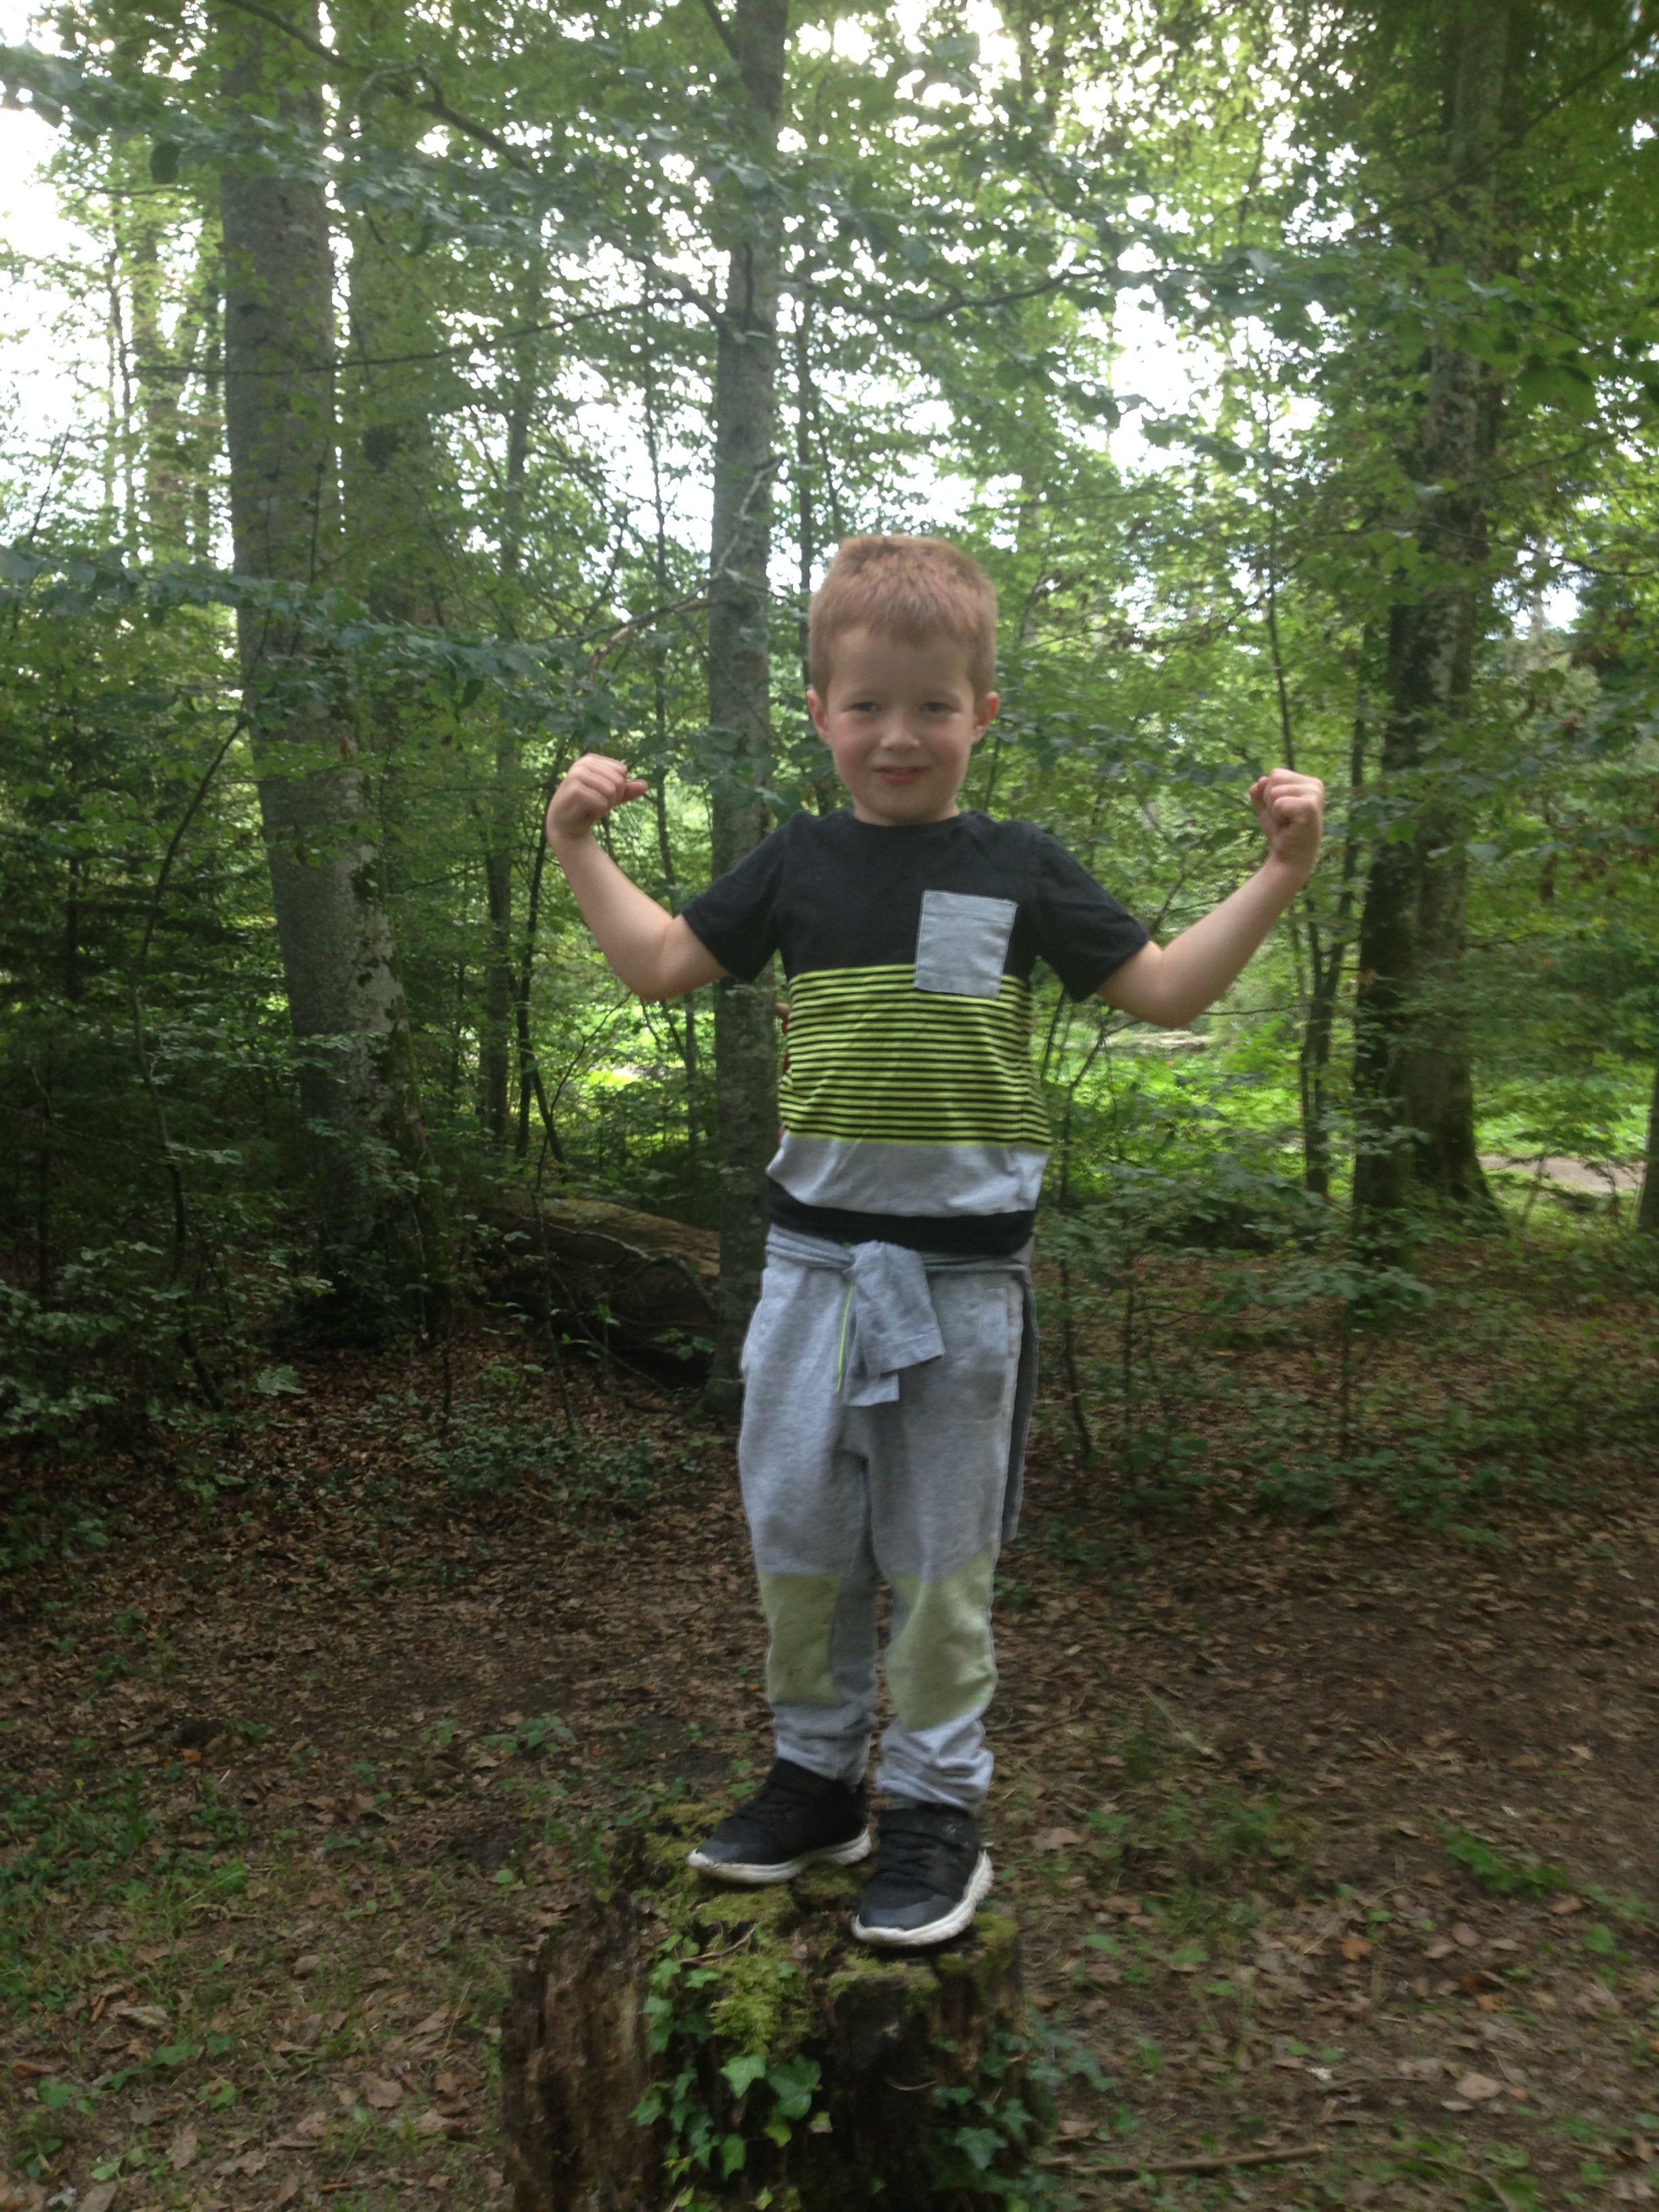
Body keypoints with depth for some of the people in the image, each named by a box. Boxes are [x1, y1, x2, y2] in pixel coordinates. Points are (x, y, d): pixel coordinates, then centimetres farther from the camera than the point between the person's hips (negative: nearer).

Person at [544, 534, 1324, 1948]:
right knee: (796, 1527, 9)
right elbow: (664, 966, 14)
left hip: (964, 1261, -3)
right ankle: (816, 1777, 30)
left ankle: (938, 1805, 24)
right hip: (817, 1250, 3)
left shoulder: (1018, 869, 0)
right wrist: (580, 846, 8)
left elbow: (1166, 992, 3)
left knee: (940, 1547, 7)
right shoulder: (800, 864, 6)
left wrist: (1280, 875, -6)